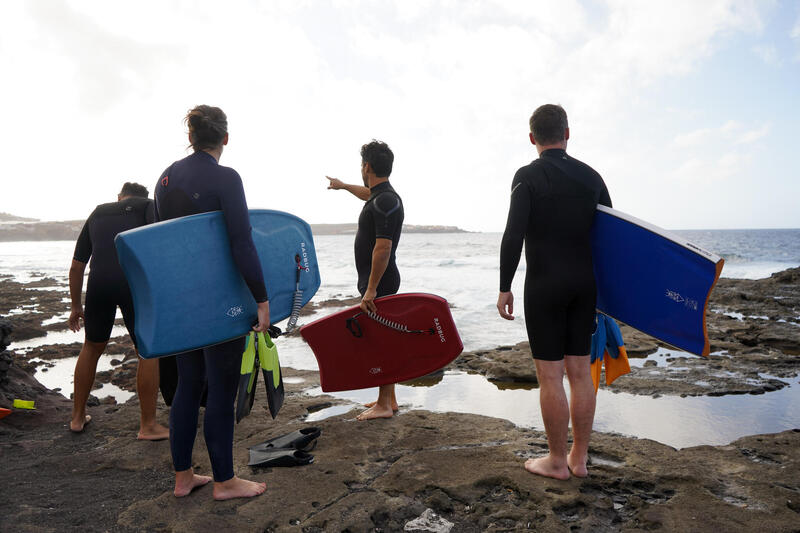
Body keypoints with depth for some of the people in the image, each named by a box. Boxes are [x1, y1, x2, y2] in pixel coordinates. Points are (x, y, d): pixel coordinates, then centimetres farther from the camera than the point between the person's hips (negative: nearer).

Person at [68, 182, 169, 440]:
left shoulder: (97, 213, 26)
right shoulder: (148, 206, 15)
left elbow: (76, 266, 26)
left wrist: (75, 307, 33)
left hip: (99, 283, 4)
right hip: (135, 282, -4)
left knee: (92, 347, 23)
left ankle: (77, 417, 33)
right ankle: (148, 425, 11)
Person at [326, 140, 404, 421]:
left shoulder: (384, 202, -20)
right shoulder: (381, 195, 12)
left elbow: (383, 248, -26)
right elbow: (367, 193, 39)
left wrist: (370, 289, -26)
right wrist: (343, 185, 54)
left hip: (379, 282, -10)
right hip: (378, 282, 10)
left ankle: (384, 405, 6)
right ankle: (388, 399, 25)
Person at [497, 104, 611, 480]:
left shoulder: (528, 176, -8)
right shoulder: (591, 176, 8)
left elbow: (513, 235, -18)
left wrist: (505, 288, -10)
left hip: (544, 286, -6)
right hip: (584, 284, 6)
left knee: (550, 376, 2)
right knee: (580, 371, 11)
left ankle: (557, 462, 13)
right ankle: (580, 458, 22)